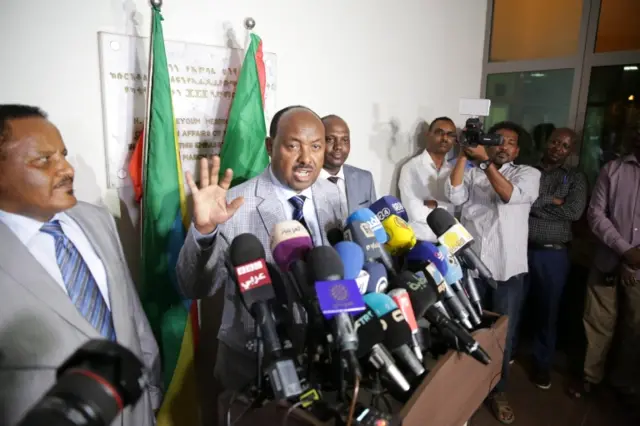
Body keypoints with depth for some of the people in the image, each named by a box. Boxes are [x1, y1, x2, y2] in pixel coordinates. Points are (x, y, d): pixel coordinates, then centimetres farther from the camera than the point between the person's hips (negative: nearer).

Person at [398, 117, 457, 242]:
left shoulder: (453, 170, 10)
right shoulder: (411, 167, -7)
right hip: (419, 240, -4)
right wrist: (444, 209, -4)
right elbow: (415, 213, -16)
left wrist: (435, 205, -11)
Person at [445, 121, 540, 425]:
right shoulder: (471, 172, 7)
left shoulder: (528, 173, 4)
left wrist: (484, 161, -20)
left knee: (502, 334, 11)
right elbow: (454, 195, -12)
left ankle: (497, 391, 32)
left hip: (507, 268, 0)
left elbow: (511, 195, -16)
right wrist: (463, 155, -12)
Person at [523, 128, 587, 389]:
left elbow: (574, 212, -11)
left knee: (547, 310, 12)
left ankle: (543, 363, 29)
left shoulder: (576, 178, 6)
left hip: (553, 254, 0)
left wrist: (534, 203, -9)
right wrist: (549, 201, -13)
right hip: (520, 249, 0)